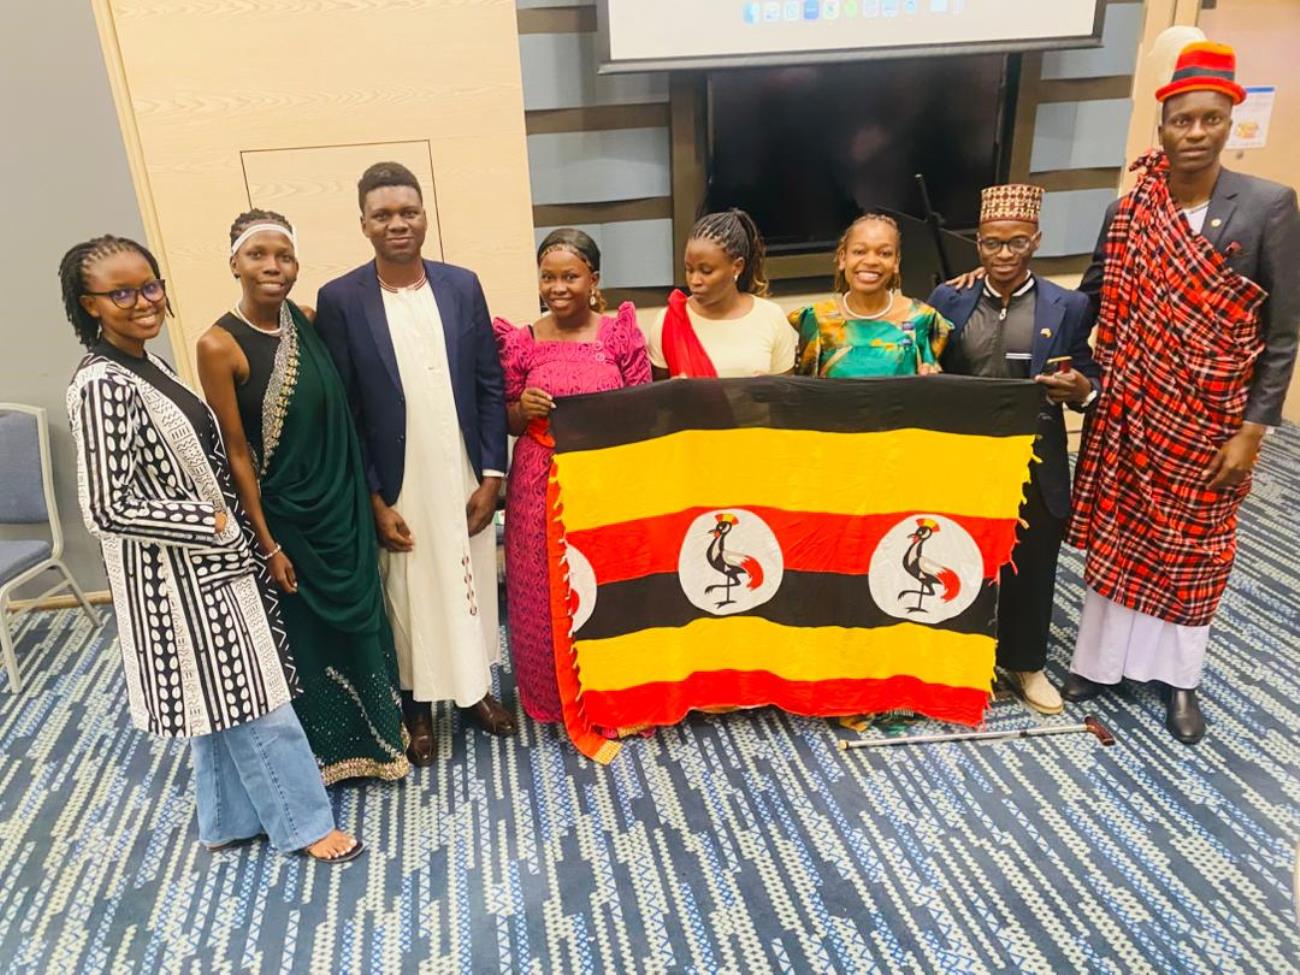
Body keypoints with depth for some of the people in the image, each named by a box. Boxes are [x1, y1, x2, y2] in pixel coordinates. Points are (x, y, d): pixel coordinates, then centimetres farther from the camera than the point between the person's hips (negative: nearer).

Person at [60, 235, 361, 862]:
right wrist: (211, 525, -18)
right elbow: (107, 509, -24)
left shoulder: (145, 363, 6)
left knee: (221, 699, 19)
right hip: (177, 576, -9)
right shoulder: (100, 386, -22)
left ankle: (230, 821, 35)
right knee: (255, 699, 3)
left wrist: (223, 527, 10)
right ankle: (303, 823, 21)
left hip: (209, 561, 9)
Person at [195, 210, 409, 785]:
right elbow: (236, 453, -13)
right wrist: (267, 544, -11)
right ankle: (324, 748, 36)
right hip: (285, 515, -5)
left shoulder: (310, 320, -1)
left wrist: (368, 497, 6)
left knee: (360, 619, 18)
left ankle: (370, 735, 40)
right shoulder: (219, 346, -15)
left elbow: (342, 409, 6)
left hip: (343, 504, 5)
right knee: (306, 632, 12)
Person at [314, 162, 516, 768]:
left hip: (464, 481, 3)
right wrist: (374, 501, -9)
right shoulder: (340, 300, -7)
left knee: (471, 586, 16)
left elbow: (490, 386, 2)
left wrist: (491, 474, -3)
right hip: (396, 490, -2)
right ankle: (417, 707, 32)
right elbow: (342, 411, -7)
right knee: (408, 597, 12)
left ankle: (475, 687, 38)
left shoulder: (463, 285, 0)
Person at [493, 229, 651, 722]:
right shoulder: (521, 342, 1)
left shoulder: (621, 333, -1)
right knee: (546, 593, 8)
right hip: (543, 485, 1)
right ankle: (558, 698, 28)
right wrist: (523, 409, -14)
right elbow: (508, 423, 6)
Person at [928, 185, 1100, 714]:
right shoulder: (948, 300, -1)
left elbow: (1090, 381, 2)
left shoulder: (1067, 307, -3)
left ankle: (1024, 662, 35)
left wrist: (1080, 389, -21)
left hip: (1034, 462, 0)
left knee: (1030, 565, 13)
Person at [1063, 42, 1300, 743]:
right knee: (1116, 537, 12)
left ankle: (1179, 677, 30)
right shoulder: (1127, 214, -2)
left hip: (1210, 421, -1)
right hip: (1130, 417, 2)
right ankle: (1101, 657, 30)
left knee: (1194, 547, 12)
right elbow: (1089, 302, 6)